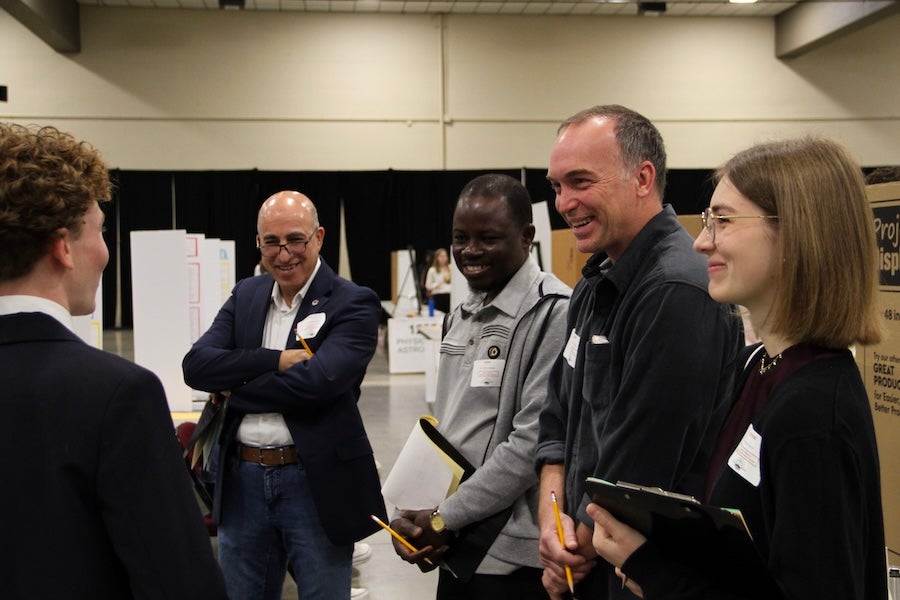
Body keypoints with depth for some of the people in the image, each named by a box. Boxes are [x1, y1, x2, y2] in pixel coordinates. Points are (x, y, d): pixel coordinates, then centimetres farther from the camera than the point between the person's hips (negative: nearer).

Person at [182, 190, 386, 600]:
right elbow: (196, 365, -5)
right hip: (243, 481, 5)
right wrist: (277, 360, -17)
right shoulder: (245, 295, 7)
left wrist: (234, 389, -10)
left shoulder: (354, 304, -9)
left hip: (316, 484, -5)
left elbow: (317, 381, -24)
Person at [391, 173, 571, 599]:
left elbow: (533, 441, -19)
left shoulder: (554, 313, -15)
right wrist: (412, 513, 2)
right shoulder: (462, 316, 11)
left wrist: (445, 518, -14)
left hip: (514, 559, -7)